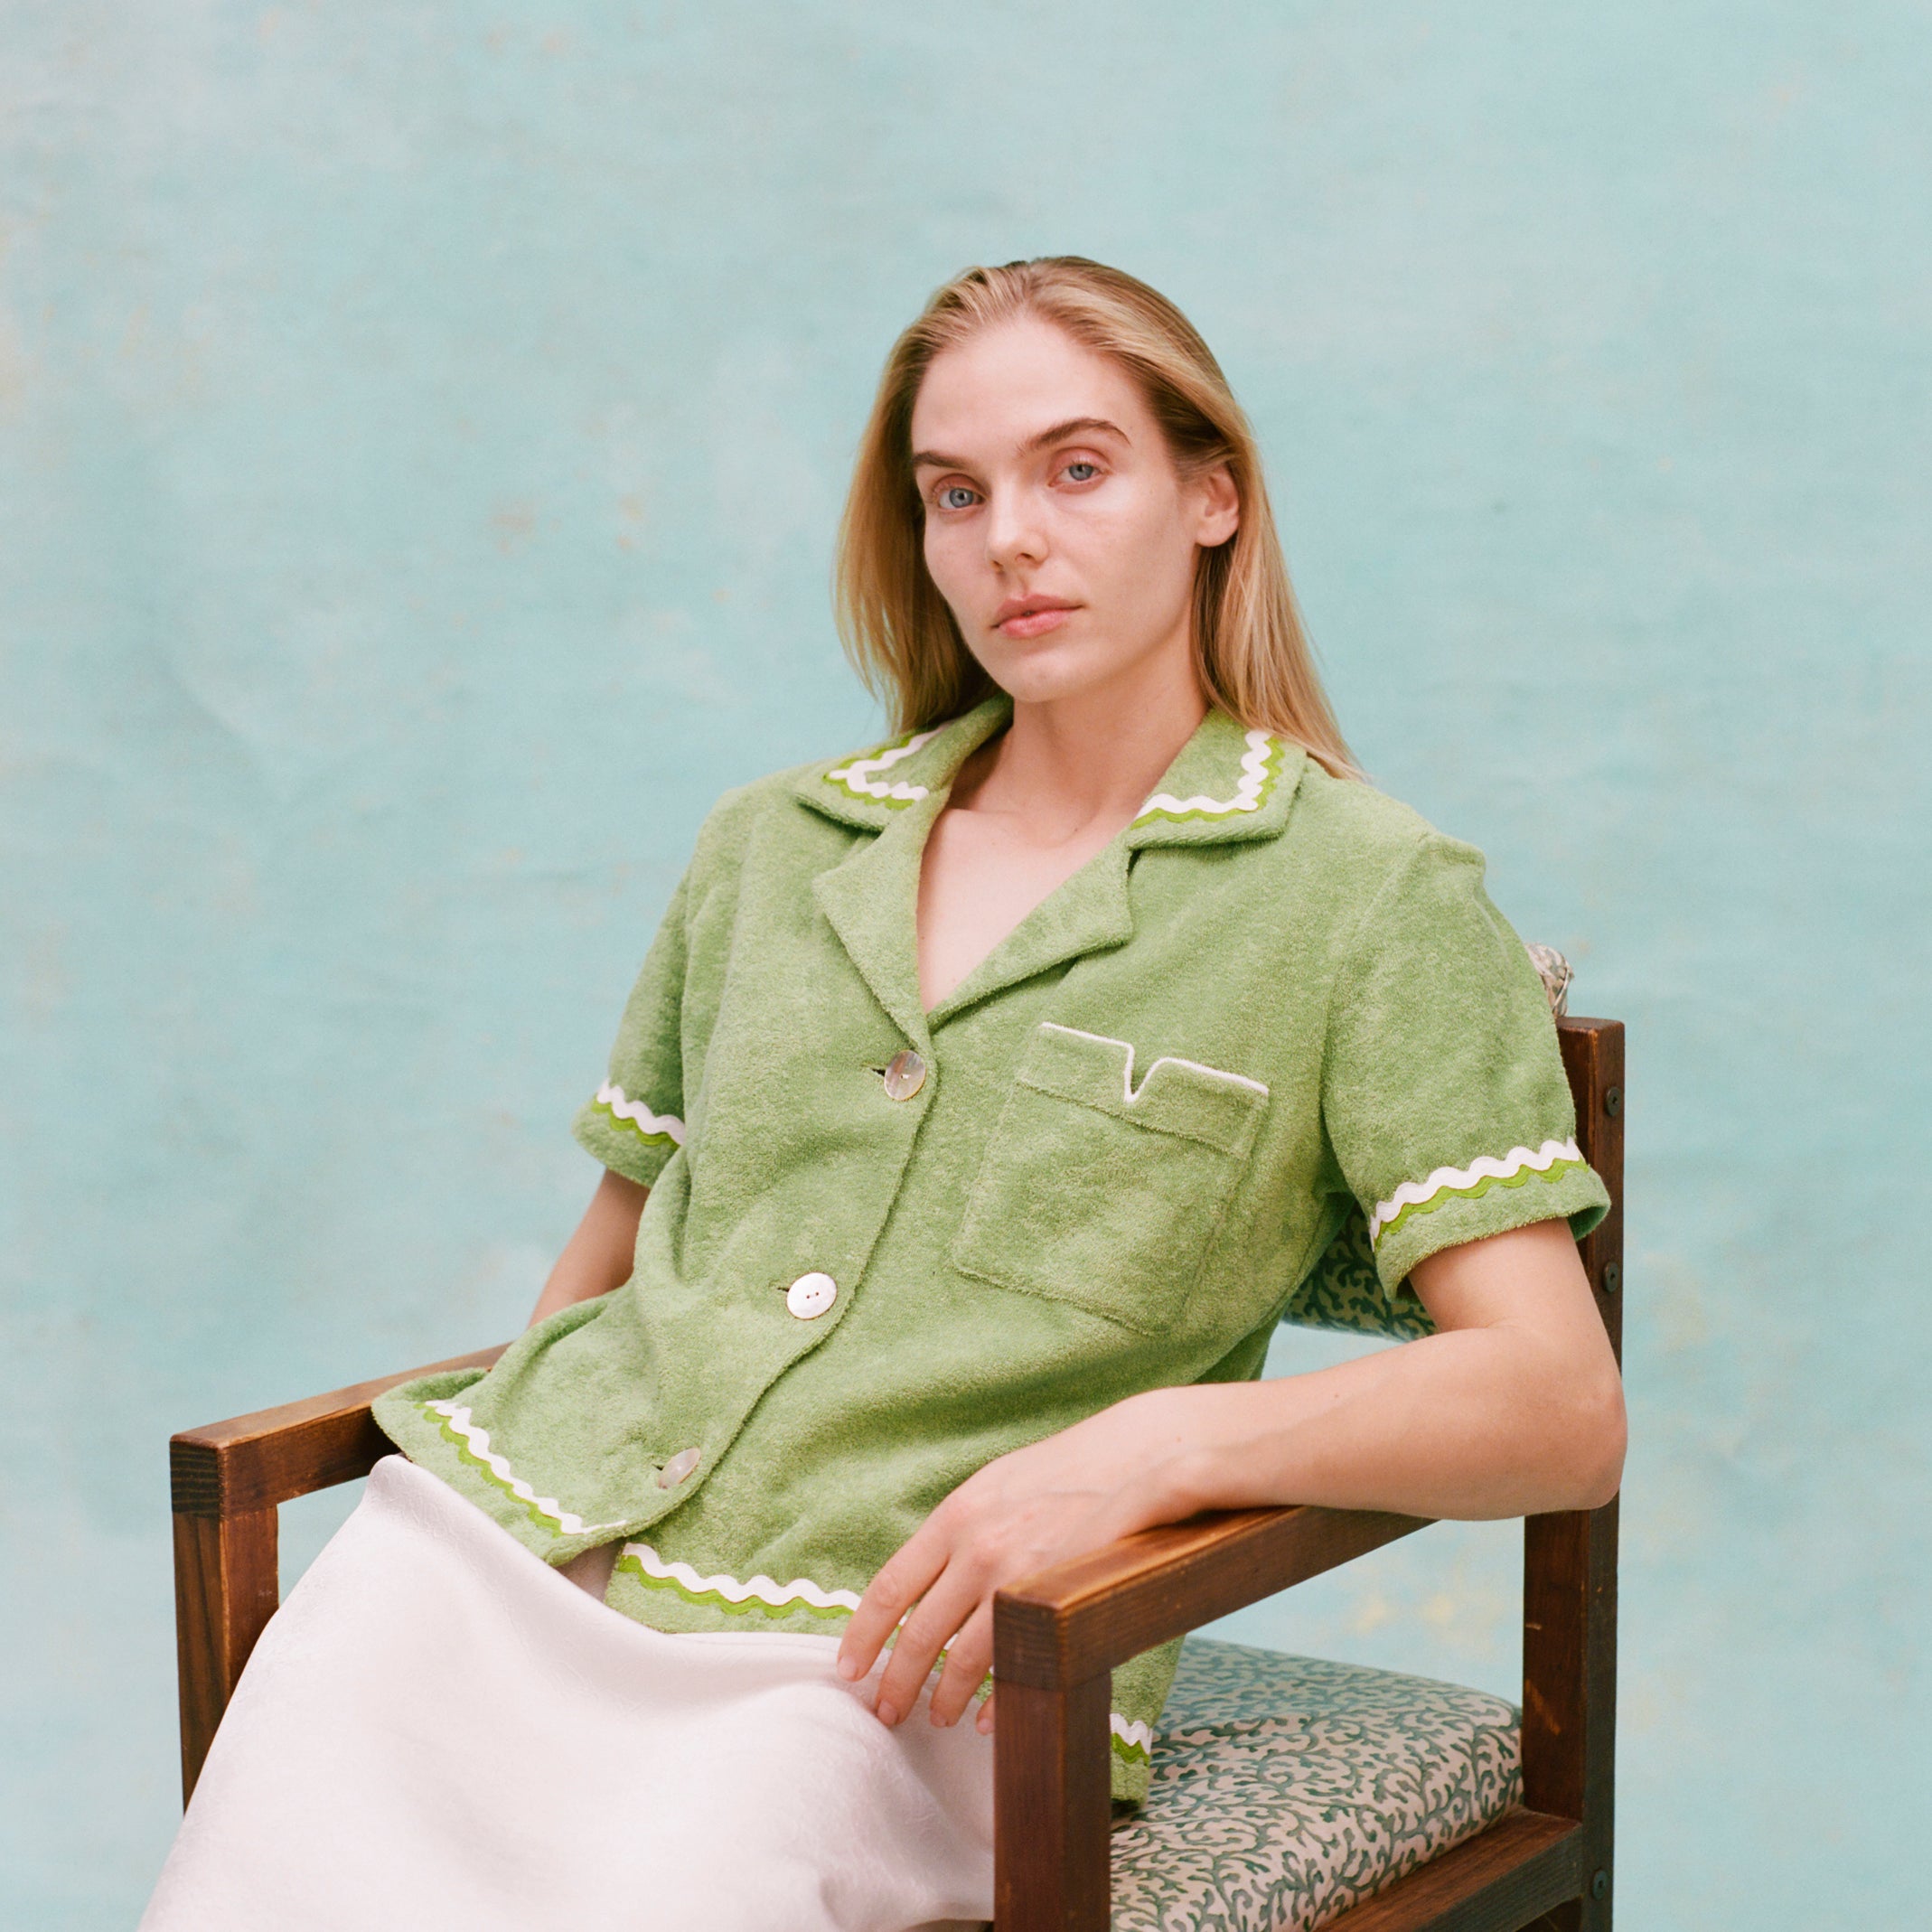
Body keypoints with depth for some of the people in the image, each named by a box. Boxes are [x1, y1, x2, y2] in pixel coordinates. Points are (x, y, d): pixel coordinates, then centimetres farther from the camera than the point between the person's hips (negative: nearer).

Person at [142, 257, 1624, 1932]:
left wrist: (1157, 1441, -18)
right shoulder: (772, 848, 19)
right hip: (501, 1545, 4)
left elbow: (1562, 1410, -4)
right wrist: (494, 1458, 6)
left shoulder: (1367, 897, 4)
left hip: (885, 1662, -3)